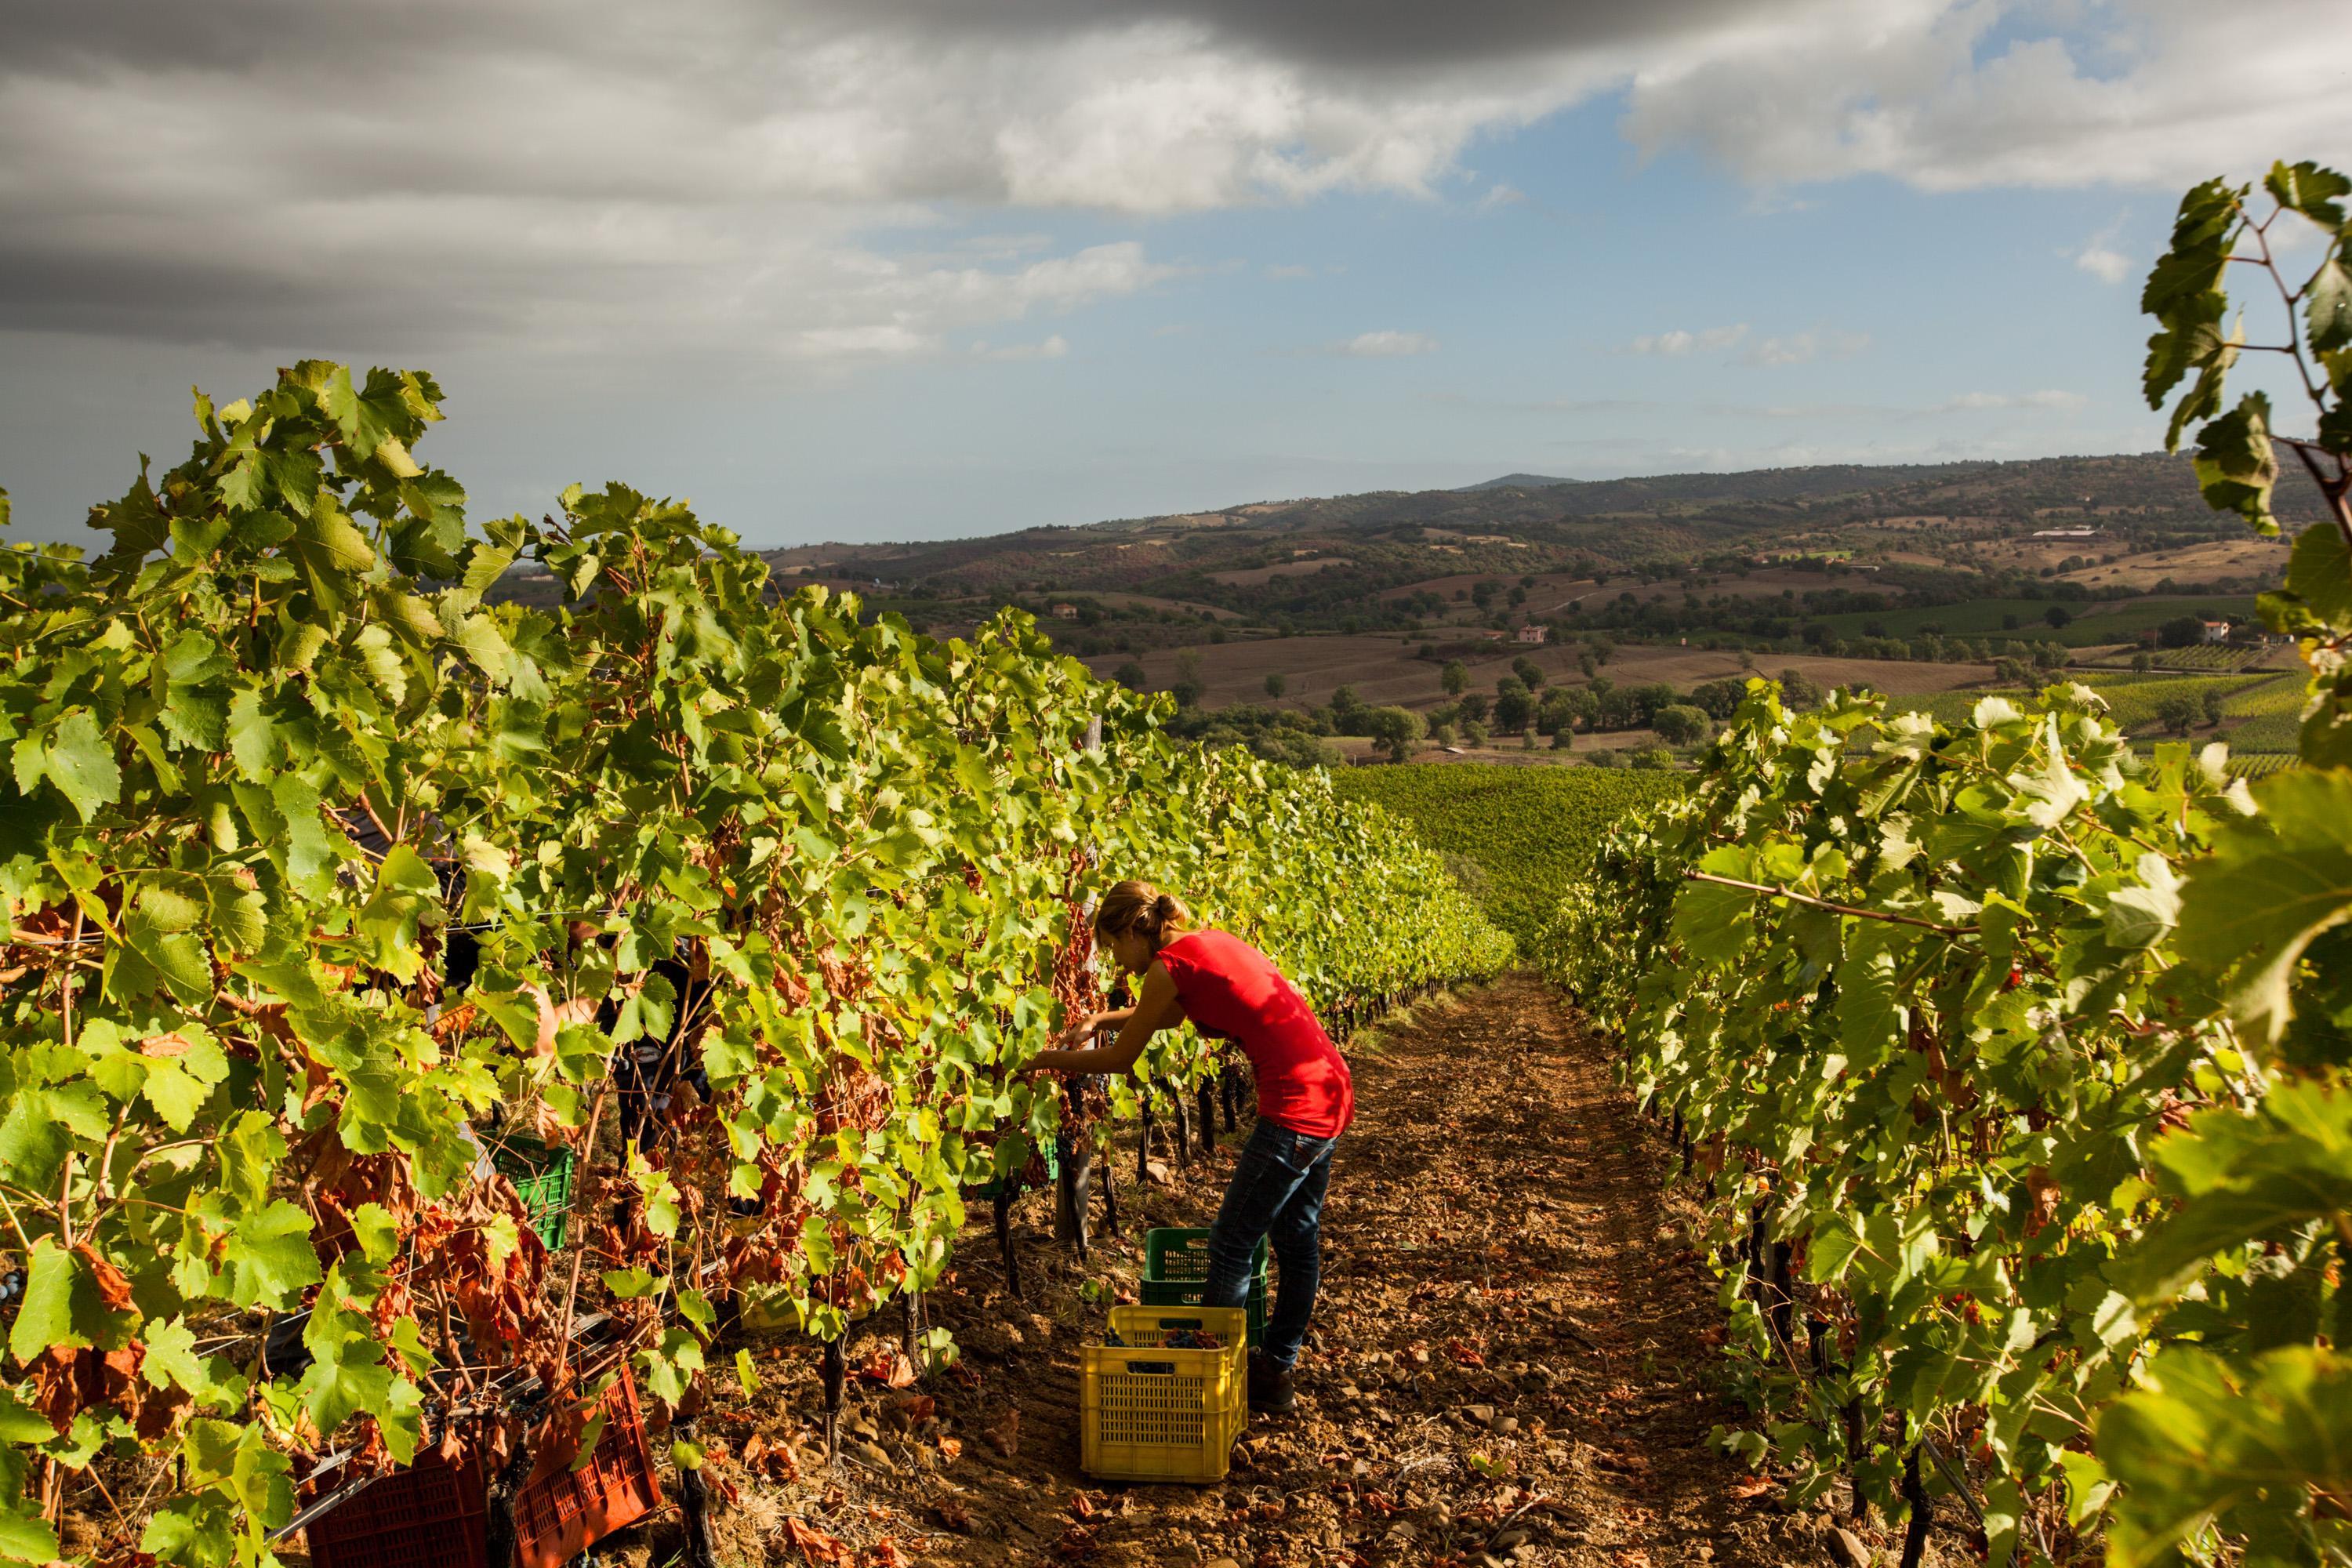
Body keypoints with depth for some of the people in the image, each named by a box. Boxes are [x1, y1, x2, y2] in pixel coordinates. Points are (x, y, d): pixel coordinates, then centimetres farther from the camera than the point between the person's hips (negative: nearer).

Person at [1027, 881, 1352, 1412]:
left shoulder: (1170, 964, -10)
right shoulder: (1208, 942, 15)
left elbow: (1119, 1058, 2)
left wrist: (1053, 1059, 17)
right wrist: (1103, 1018, 31)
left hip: (1295, 1108, -10)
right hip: (1332, 1093, 10)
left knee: (1230, 1249, 4)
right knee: (1297, 1243, 19)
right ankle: (1275, 1372, 32)